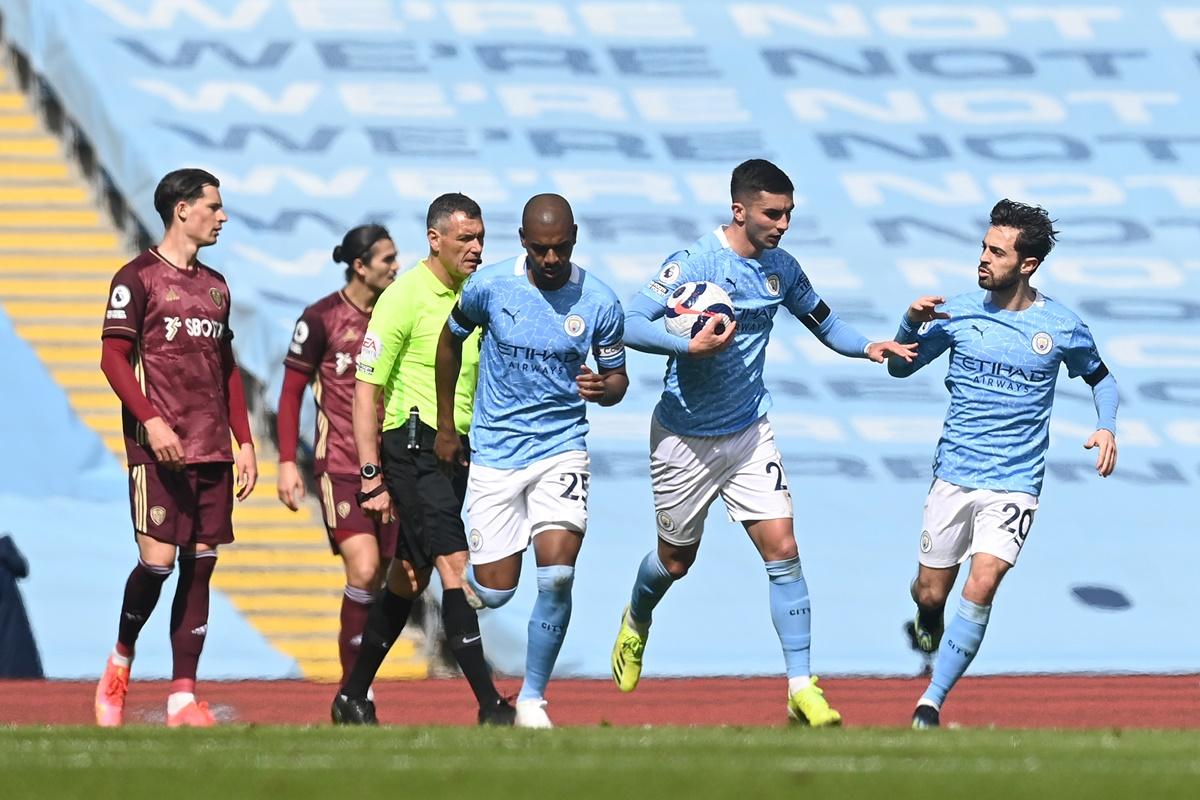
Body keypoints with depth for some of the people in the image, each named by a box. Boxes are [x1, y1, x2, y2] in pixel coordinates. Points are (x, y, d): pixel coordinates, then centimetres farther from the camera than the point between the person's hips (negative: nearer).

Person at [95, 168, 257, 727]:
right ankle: (120, 660, 12)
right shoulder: (138, 278, -3)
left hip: (212, 451, 6)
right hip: (158, 447, -6)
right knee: (158, 559, -13)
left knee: (201, 565, 1)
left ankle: (183, 697, 2)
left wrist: (244, 441, 15)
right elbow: (114, 357, -8)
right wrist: (151, 420, -20)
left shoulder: (215, 286, 17)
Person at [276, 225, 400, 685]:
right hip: (339, 468, -5)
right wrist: (287, 463, -8)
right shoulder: (321, 318, -6)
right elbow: (291, 393, -2)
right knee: (363, 569, -19)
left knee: (380, 582, 3)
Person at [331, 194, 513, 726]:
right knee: (455, 567, -15)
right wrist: (371, 477, -14)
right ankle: (490, 706, -19)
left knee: (410, 578, 12)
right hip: (414, 446, -8)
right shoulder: (405, 297, -11)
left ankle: (353, 696, 22)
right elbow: (367, 388, -10)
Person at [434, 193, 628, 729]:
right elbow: (451, 340, 10)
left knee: (557, 575, -17)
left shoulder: (599, 303, -8)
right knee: (495, 592, 0)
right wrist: (445, 428, 13)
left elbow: (616, 377, 5)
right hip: (495, 453, 0)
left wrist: (604, 389, -20)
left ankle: (533, 698, 0)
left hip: (562, 448, 0)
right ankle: (461, 580, 40)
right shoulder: (489, 286, -8)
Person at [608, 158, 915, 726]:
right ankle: (636, 621, 48)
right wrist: (690, 345, -38)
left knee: (782, 550, -10)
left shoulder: (780, 268, -1)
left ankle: (802, 689, -10)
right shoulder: (694, 264, -18)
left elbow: (822, 322, 15)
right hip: (685, 438, -4)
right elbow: (630, 325, -25)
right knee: (676, 561, 12)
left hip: (749, 433, 4)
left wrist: (869, 347, -4)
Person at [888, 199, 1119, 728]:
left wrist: (1107, 427, -3)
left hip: (1014, 483, -2)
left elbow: (1099, 376, 15)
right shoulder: (959, 312, -2)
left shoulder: (1061, 328, -4)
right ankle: (927, 627, 46)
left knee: (980, 589, -20)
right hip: (953, 479, 2)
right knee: (931, 594, 8)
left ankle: (931, 704, -14)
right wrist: (912, 324, -12)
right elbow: (900, 367, 8)